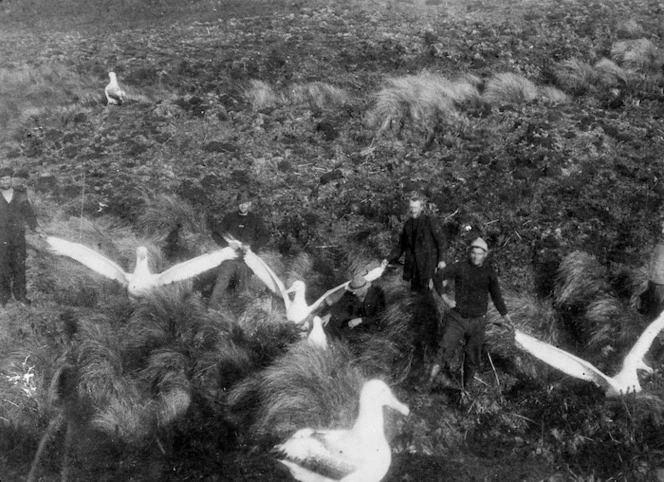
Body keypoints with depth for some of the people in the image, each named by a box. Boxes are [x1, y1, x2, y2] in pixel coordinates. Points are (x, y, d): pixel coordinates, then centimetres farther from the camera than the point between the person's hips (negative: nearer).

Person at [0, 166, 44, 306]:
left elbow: (29, 214, 6)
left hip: (18, 237, 1)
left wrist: (36, 227, -8)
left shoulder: (21, 196, 6)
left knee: (19, 266, 4)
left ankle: (21, 295, 14)